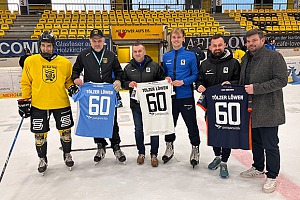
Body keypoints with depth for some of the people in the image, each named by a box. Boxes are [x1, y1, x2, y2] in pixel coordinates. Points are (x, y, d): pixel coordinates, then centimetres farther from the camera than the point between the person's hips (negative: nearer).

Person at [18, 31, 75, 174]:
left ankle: (67, 154, 34)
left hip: (61, 103, 1)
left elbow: (68, 80, 13)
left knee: (65, 130, 11)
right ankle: (42, 159, 30)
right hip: (38, 104, 0)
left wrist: (72, 87, -7)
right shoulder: (30, 61, -1)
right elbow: (25, 82, 6)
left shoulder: (65, 63, -1)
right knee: (40, 134, 8)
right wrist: (25, 100, 2)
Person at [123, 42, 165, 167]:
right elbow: (123, 82, 11)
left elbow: (161, 80, 7)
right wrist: (129, 84, -10)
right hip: (136, 104, 2)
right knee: (138, 129, 10)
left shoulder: (154, 66, 1)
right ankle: (141, 153, 29)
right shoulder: (128, 68, 8)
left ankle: (154, 154, 20)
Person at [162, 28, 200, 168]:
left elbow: (195, 75, -4)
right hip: (170, 95, 4)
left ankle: (195, 148, 24)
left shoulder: (190, 55, -3)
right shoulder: (166, 56, 8)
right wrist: (166, 79, -6)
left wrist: (183, 82, -17)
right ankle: (169, 146, 34)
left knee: (191, 123, 4)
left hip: (186, 96, -3)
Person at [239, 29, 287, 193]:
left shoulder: (274, 57, -12)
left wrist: (257, 88, -23)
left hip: (268, 110, -7)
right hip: (251, 109, 7)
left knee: (270, 145, 3)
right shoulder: (245, 59, 12)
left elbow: (281, 80, -19)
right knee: (255, 141, 20)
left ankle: (272, 176, 21)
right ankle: (258, 168, 39)